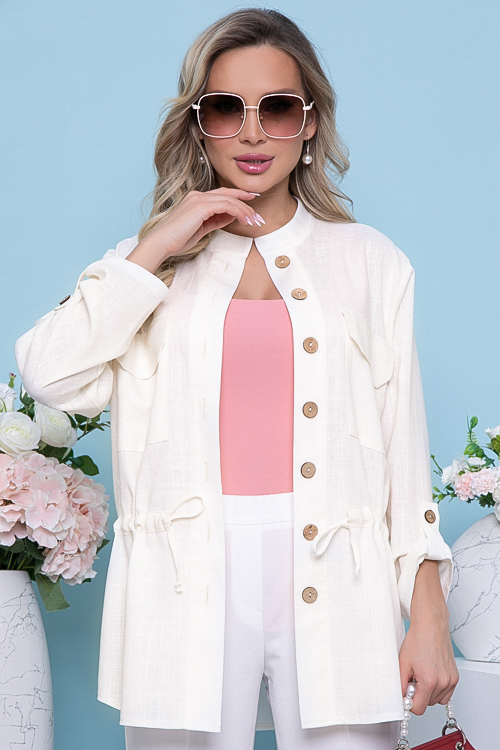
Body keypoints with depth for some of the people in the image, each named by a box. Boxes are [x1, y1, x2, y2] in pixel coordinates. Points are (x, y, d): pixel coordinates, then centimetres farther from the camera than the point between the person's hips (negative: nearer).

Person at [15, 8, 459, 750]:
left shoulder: (371, 262, 11)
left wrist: (429, 619, 2)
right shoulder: (156, 262, 13)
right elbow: (52, 375, -4)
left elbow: (405, 444, 7)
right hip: (189, 583, 0)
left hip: (334, 587, 0)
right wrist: (157, 247, -6)